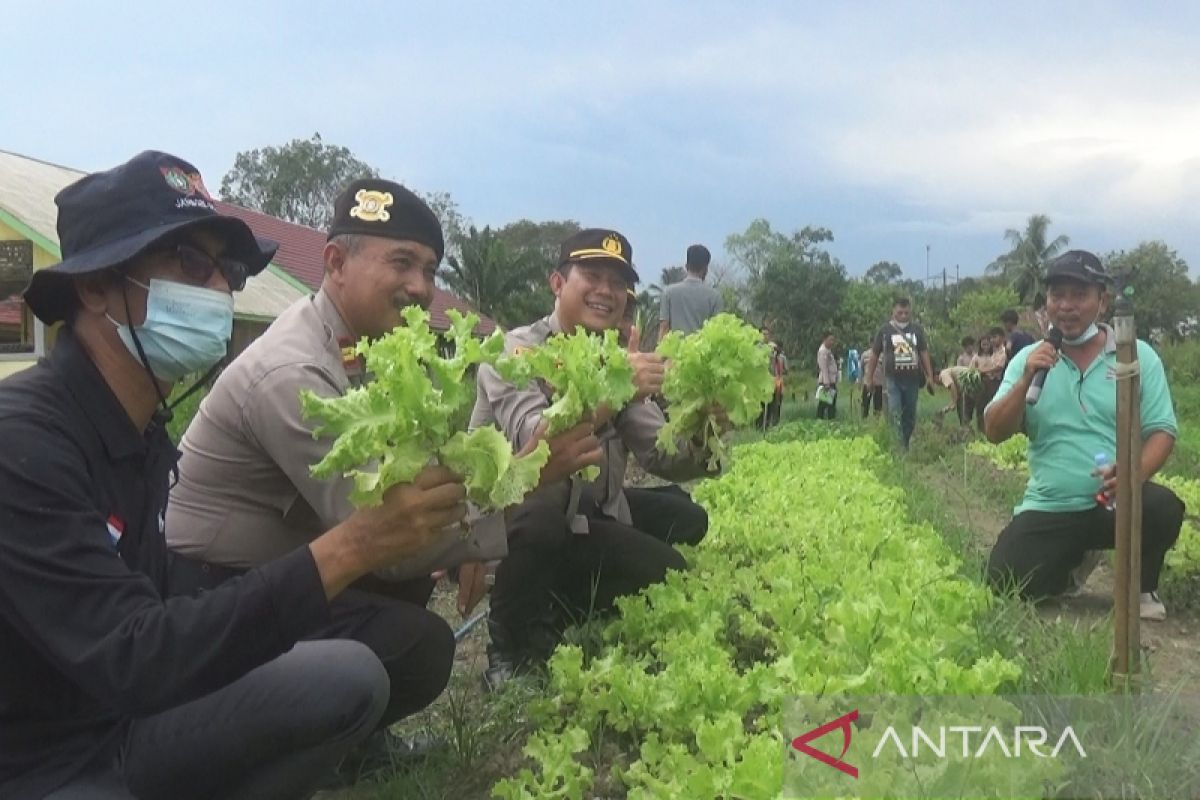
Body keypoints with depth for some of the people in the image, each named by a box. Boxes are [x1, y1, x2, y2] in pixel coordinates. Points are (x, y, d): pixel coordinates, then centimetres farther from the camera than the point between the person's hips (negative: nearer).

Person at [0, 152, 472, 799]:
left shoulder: (143, 428, 2)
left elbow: (154, 621, 6)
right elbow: (128, 658, -31)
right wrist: (348, 548, -38)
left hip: (122, 723, 8)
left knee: (352, 679, -4)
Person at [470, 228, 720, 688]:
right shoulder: (514, 352, -16)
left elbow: (661, 457, -3)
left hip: (583, 523, 7)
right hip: (506, 525, -7)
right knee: (545, 507, -37)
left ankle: (552, 621, 12)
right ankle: (509, 650, -8)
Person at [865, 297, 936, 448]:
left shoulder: (917, 329, 7)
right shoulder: (885, 330, 0)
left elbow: (924, 353, 9)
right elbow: (875, 355, 7)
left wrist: (930, 376, 4)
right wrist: (870, 377, 9)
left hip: (912, 380, 3)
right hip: (893, 380, -3)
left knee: (910, 417, 10)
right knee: (895, 416, -12)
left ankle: (906, 445, 23)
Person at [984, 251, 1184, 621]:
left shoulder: (1139, 355, 0)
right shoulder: (1029, 359, 4)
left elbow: (1161, 431, -3)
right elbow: (995, 432, -2)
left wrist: (1135, 472, -25)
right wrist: (1026, 380, -18)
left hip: (1115, 500, -1)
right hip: (1048, 508, 2)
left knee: (1163, 507, -33)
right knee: (1006, 583, -14)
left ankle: (1142, 589, 0)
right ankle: (1074, 558, 20)